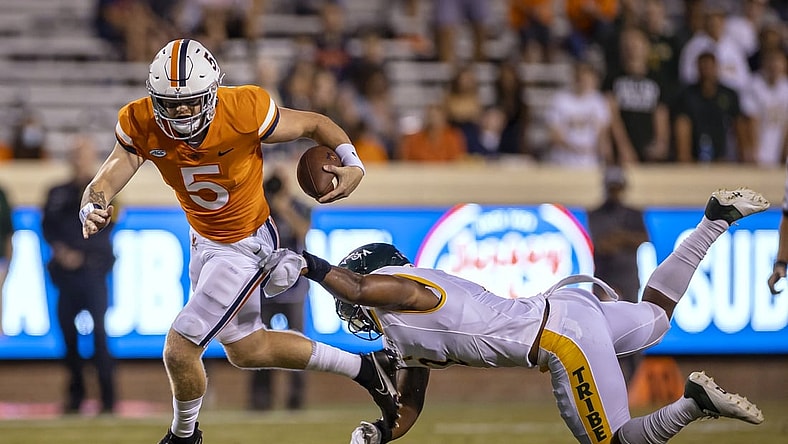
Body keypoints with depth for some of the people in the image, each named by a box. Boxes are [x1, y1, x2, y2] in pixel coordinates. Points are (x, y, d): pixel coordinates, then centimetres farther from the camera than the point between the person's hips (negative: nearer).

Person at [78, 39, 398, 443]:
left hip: (245, 247, -6)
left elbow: (315, 124, -15)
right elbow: (105, 182, -23)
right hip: (204, 240, 6)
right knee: (246, 349, 23)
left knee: (179, 351, -9)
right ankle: (362, 368, 40)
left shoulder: (243, 112, -29)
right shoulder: (141, 125, -19)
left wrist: (352, 164, -32)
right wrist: (91, 210, -47)